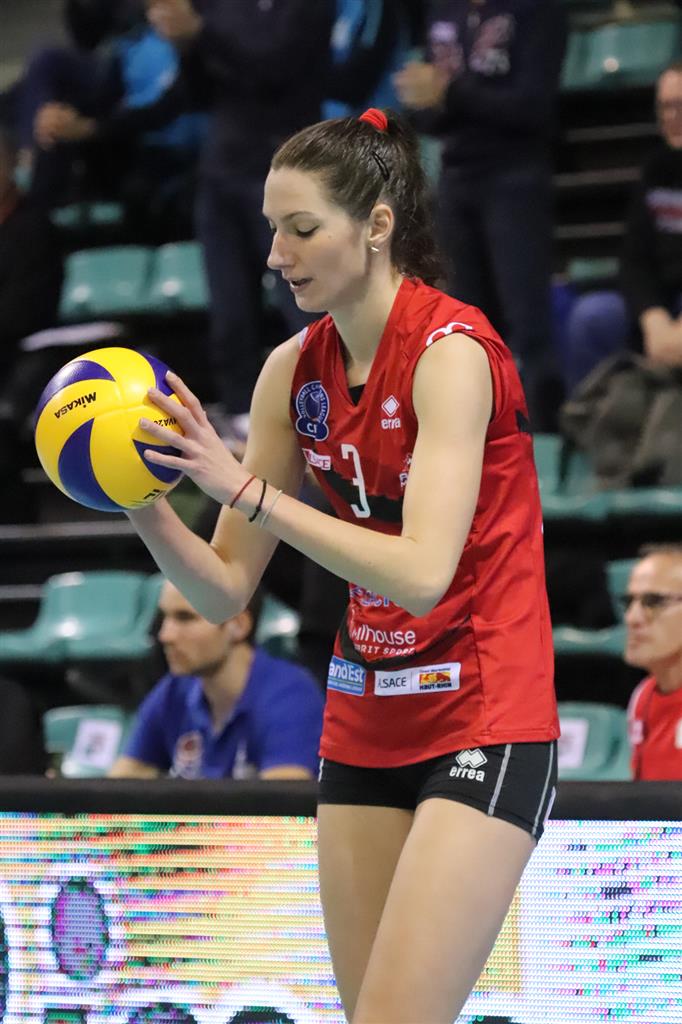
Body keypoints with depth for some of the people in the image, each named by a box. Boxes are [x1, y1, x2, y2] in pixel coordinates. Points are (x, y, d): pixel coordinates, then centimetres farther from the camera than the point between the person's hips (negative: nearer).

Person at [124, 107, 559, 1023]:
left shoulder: (450, 351, -16)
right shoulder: (294, 370, 4)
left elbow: (421, 572, -27)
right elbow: (226, 587, 6)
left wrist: (248, 489, -28)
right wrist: (145, 507, -13)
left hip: (483, 728, -7)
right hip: (366, 729, 7)